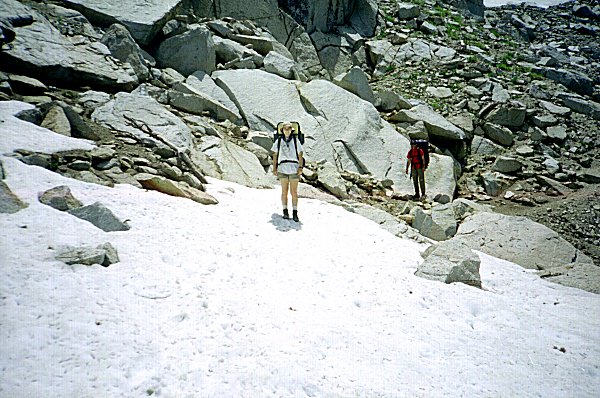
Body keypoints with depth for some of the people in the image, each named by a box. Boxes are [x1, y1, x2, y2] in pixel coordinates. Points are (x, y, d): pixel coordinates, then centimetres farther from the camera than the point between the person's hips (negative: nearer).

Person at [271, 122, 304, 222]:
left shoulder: (296, 141, 8)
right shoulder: (278, 141, 12)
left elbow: (300, 156, 4)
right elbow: (275, 155, 12)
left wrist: (300, 168, -7)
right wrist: (274, 168, 3)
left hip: (294, 169, -1)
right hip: (282, 169, 1)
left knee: (294, 192, -2)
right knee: (284, 191, 1)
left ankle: (295, 213, 2)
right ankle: (285, 212, 8)